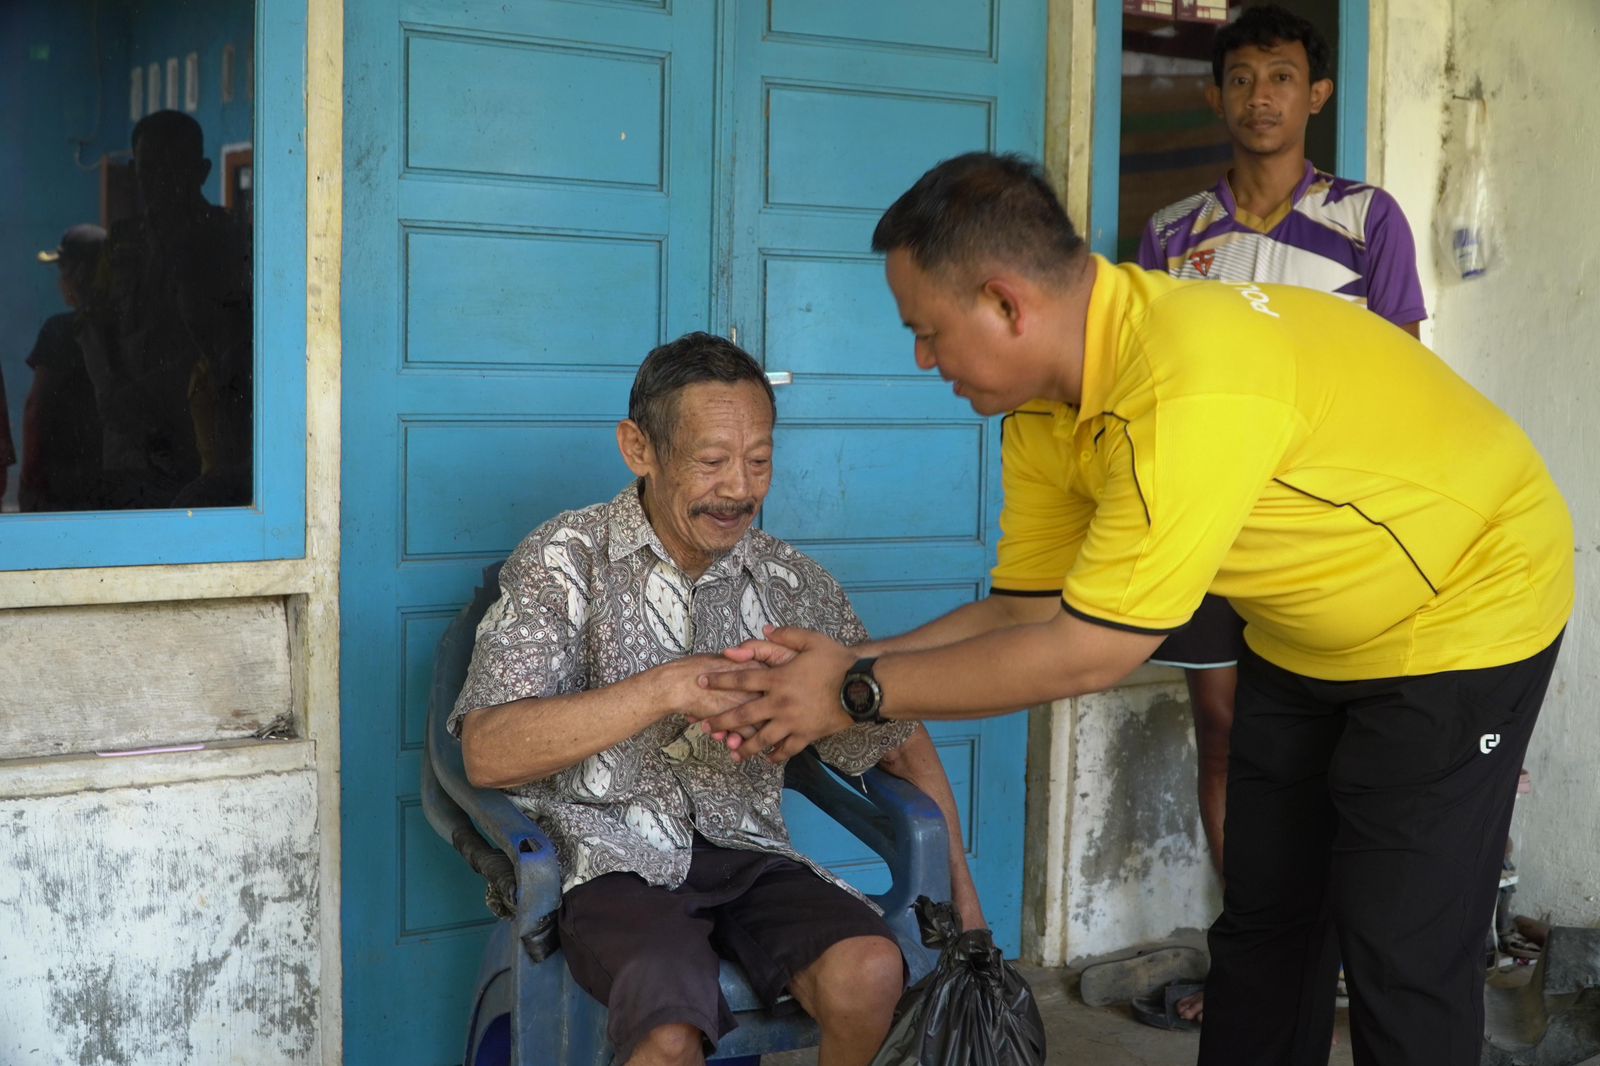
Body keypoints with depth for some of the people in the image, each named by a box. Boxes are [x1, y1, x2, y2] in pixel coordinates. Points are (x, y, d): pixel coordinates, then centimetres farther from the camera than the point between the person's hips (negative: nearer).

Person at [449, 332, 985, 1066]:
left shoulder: (793, 585, 8)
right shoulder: (566, 561, -3)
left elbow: (896, 737, 16)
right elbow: (488, 754, -16)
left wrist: (961, 896, 7)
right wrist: (666, 690, -25)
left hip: (744, 855, 4)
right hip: (611, 860, -4)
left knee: (869, 974, -25)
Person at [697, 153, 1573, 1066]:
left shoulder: (1189, 394, -38)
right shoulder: (1045, 414, -11)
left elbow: (1087, 653, -33)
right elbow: (1025, 613, -4)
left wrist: (860, 694, -24)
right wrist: (844, 665, -16)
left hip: (1466, 607, -8)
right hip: (1305, 640, 8)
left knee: (1405, 958, -4)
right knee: (1261, 920, 14)